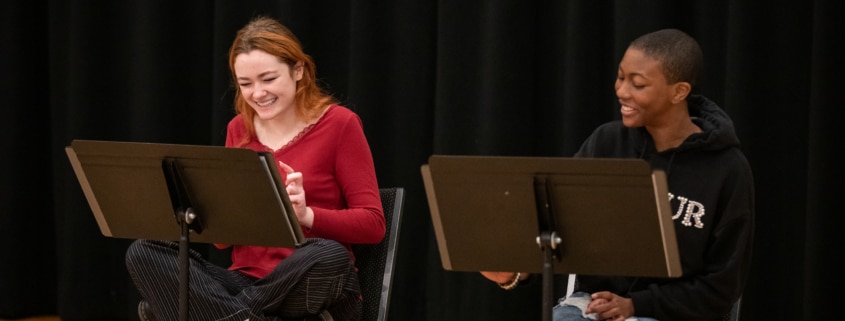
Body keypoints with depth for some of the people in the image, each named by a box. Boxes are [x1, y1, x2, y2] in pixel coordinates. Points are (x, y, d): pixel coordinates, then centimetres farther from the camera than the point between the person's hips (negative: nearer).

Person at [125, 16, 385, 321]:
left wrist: (307, 215, -25)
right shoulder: (239, 129, 11)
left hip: (310, 289, -4)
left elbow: (373, 224, -8)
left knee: (330, 256, -39)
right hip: (247, 281, 4)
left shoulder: (339, 124, -3)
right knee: (142, 253, -18)